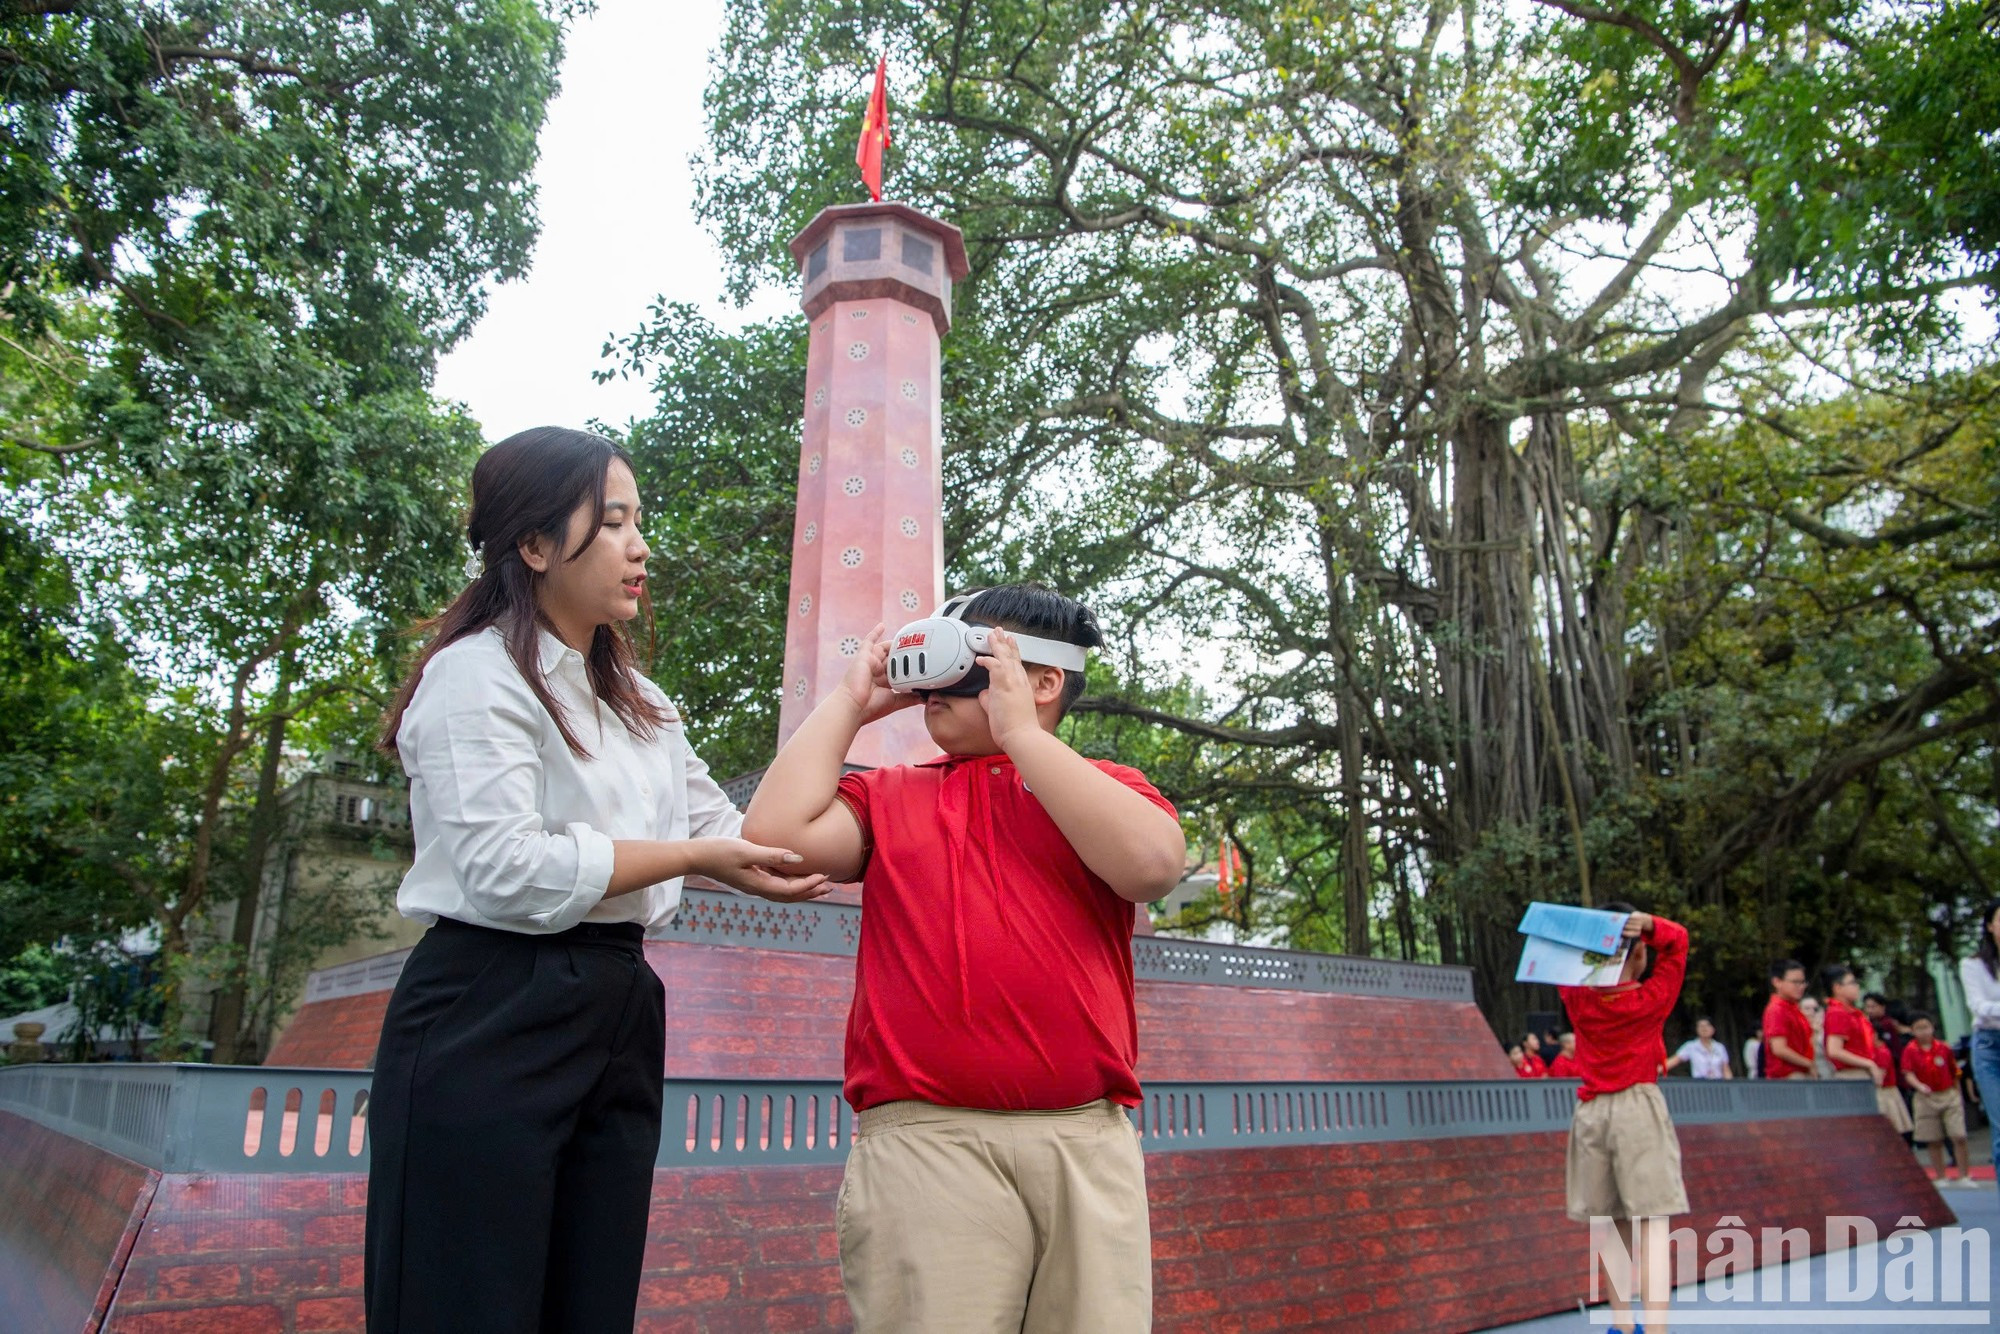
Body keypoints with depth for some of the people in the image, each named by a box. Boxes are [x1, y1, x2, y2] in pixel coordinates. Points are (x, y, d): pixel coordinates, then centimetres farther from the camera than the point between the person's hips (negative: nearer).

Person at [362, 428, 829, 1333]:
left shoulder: (635, 703, 19)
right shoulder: (479, 675, -8)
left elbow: (732, 832, 14)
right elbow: (505, 871, -19)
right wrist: (693, 858, -14)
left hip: (618, 1020, 8)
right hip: (489, 1025, -7)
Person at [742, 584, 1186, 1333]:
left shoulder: (1107, 788, 14)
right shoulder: (889, 796, 17)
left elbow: (1152, 864, -9)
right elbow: (777, 833, -1)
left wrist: (1019, 730, -4)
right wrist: (850, 701, 10)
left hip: (1090, 1139, 1)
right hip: (926, 1141, 0)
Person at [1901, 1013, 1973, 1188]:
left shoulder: (1943, 1048, 0)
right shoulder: (1910, 1051, -5)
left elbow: (1954, 1074, 9)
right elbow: (1909, 1074, -13)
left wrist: (1957, 1094, 9)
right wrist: (1920, 1086, -31)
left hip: (1949, 1096, 1)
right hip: (1925, 1099, -1)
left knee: (1959, 1138, -5)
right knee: (1934, 1142, 6)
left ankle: (1964, 1176, 6)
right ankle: (1941, 1178, 16)